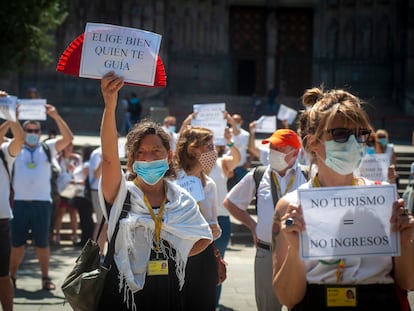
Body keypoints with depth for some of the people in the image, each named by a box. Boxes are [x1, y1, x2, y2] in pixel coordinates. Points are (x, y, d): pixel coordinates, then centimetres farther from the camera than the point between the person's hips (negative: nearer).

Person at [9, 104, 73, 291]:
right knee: (16, 242, 5)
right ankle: (12, 277, 14)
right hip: (20, 202, 0)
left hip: (42, 202, 0)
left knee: (42, 243, 5)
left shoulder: (47, 148, 9)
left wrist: (56, 117, -12)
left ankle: (45, 278, 11)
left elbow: (68, 138, -2)